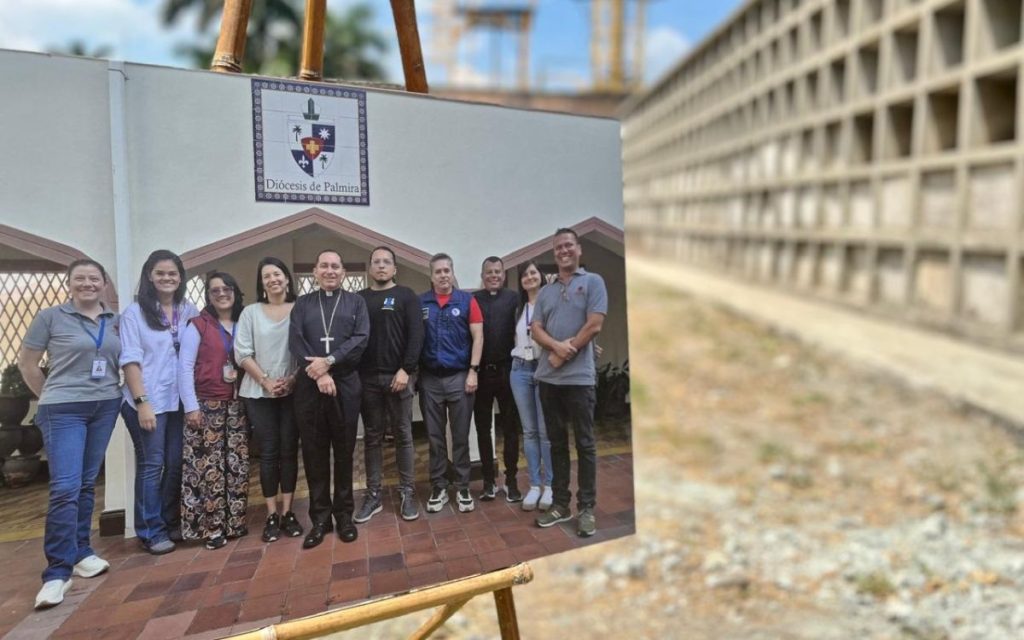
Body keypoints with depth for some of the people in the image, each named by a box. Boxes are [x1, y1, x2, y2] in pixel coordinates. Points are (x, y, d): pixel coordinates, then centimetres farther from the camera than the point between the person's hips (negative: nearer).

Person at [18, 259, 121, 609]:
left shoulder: (115, 321, 6)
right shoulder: (50, 317, -3)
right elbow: (26, 363, 3)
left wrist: (112, 392, 4)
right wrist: (51, 397, 6)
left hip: (105, 407, 4)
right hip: (64, 410, -4)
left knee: (87, 484, 12)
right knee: (65, 488, -10)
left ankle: (80, 552, 24)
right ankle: (58, 571, -3)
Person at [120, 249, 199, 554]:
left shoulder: (189, 311, 7)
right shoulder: (135, 312, -5)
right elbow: (130, 360, -10)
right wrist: (142, 402, -16)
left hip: (179, 401, 4)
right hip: (147, 402, -4)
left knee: (176, 464, 11)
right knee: (151, 465, 3)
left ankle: (170, 522, 27)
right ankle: (151, 532, 14)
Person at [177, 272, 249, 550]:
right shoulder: (198, 325, -3)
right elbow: (185, 367, -6)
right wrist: (191, 406, -10)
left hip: (237, 405, 4)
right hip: (207, 404, -4)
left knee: (237, 464, 7)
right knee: (209, 466, -3)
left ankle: (235, 521, 18)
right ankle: (212, 526, 6)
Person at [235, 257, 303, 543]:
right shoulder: (251, 312, 3)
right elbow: (242, 353, -1)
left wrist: (292, 379, -10)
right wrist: (266, 381, -9)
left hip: (293, 391, 0)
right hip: (258, 393, 0)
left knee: (289, 451, 5)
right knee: (268, 452, 4)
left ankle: (287, 512, 14)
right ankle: (271, 514, 12)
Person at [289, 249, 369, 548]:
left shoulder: (355, 302, 9)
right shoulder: (302, 304, 12)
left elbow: (361, 339, -5)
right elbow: (295, 342, -1)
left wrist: (329, 361, -16)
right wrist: (318, 374, -13)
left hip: (345, 385, -1)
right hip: (309, 386, 1)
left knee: (344, 452, 6)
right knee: (314, 453, 5)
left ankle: (344, 515, 18)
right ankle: (319, 518, 16)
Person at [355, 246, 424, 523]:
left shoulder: (406, 296, 3)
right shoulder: (359, 299, 11)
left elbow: (416, 335, -5)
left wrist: (406, 370, -13)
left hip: (398, 375, -2)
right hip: (367, 378, 3)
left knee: (404, 435, 4)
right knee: (372, 437, 8)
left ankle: (407, 493, 13)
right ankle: (373, 495, 17)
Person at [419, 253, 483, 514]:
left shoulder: (467, 301, 1)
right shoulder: (420, 303, 4)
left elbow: (478, 337, -1)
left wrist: (473, 371, -7)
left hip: (459, 376, -1)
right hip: (429, 378, 1)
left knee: (461, 436, 7)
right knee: (435, 436, 10)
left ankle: (463, 488, 19)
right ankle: (438, 488, 21)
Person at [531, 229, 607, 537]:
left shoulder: (593, 282, 2)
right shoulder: (545, 292, 15)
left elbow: (594, 325, -8)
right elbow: (535, 329, 6)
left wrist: (565, 354, -8)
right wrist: (556, 346, -14)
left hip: (579, 377, -5)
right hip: (547, 377, 5)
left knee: (584, 443, 2)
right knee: (557, 442, 11)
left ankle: (586, 508, 11)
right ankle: (560, 503, 21)